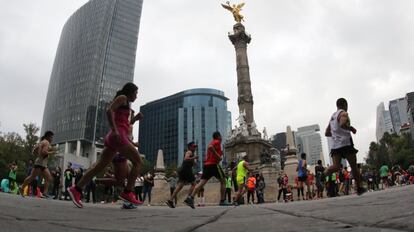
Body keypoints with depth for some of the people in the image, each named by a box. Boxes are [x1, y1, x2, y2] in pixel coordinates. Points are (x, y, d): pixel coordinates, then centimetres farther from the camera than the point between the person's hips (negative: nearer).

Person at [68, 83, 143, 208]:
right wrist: (114, 130, -21)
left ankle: (76, 189, 3)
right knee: (138, 161, -6)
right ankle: (127, 192, -10)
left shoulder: (124, 104, 29)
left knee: (100, 166, 6)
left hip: (112, 138, 10)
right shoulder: (122, 97, 2)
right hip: (118, 136, -10)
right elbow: (109, 110, -15)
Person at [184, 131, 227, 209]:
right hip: (214, 164, -8)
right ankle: (222, 201, 4)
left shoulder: (212, 142, 26)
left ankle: (190, 198, -18)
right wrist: (218, 156, -19)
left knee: (202, 182, -2)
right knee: (222, 181, 6)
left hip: (207, 164, 8)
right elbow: (210, 147, -24)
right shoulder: (217, 141, -2)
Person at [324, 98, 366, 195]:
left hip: (335, 145, 6)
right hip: (345, 143, -6)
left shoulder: (332, 116, 22)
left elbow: (327, 133, 25)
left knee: (335, 166, -7)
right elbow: (342, 124, -26)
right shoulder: (343, 113, -2)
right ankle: (359, 188, 18)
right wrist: (351, 128, -9)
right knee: (354, 166, 9)